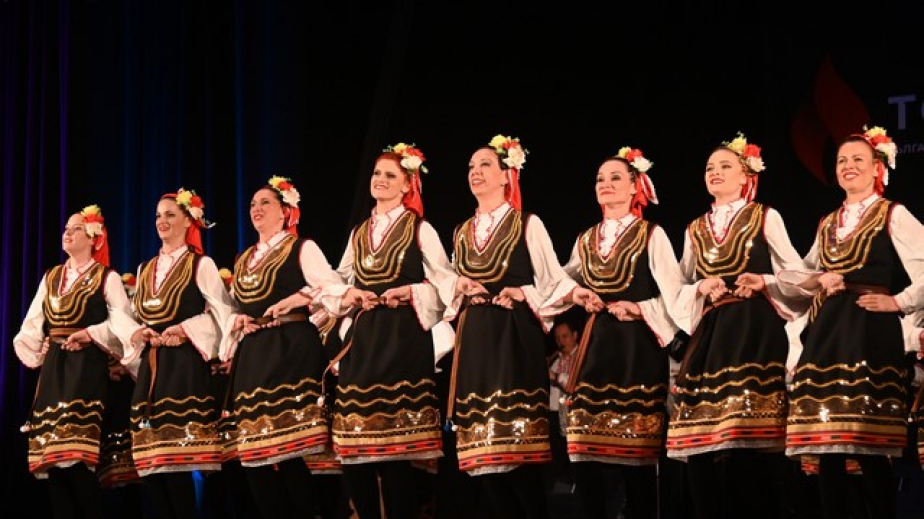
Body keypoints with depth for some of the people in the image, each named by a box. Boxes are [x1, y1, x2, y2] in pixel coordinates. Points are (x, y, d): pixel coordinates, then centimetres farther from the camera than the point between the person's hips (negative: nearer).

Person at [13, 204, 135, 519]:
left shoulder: (107, 278, 2)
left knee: (76, 452, -17)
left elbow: (123, 322, -8)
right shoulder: (50, 277, 19)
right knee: (51, 454, 0)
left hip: (87, 369, -6)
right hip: (53, 370, 6)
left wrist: (90, 334, -16)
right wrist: (36, 353, 1)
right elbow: (32, 323, 16)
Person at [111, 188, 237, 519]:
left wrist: (184, 330, -14)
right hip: (150, 368, 6)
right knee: (148, 460, 0)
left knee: (177, 458, -12)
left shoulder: (201, 264, 1)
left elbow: (224, 313, -6)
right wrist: (137, 335, -2)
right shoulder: (145, 270, 19)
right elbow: (130, 317, 20)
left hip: (184, 366, -6)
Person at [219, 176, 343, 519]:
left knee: (292, 446, -13)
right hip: (252, 358, 6)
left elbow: (333, 287, -7)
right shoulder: (243, 260, 23)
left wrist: (295, 300, -15)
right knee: (254, 449, 0)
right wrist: (236, 323, 6)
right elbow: (234, 308, 27)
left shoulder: (302, 248, 4)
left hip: (292, 351, -6)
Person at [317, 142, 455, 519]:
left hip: (403, 337, -5)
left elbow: (447, 283, -1)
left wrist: (410, 293, -15)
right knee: (354, 441, 0)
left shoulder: (420, 229, 3)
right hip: (362, 340, 5)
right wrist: (347, 295, -1)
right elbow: (336, 284, 20)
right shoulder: (357, 234, 18)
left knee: (397, 440, -9)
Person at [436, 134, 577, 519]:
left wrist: (523, 294, -13)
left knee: (516, 440, -10)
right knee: (480, 445, 1)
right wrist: (461, 287, 1)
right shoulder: (461, 233, 17)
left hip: (513, 338, -5)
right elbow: (448, 283, 21)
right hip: (473, 342, 5)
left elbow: (554, 283, 2)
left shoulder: (527, 225, 2)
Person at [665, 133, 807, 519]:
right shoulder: (694, 230, 18)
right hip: (709, 334, 4)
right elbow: (680, 287, 18)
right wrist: (701, 289, -2)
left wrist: (763, 282, -12)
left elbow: (797, 274, 6)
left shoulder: (766, 217, 7)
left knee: (751, 434, -11)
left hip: (755, 332, -4)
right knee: (702, 438, -3)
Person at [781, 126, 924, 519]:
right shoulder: (828, 223, 20)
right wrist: (821, 281, 4)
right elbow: (806, 274, 24)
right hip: (826, 331, 7)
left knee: (867, 442, -11)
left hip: (869, 329, -6)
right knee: (825, 437, 3)